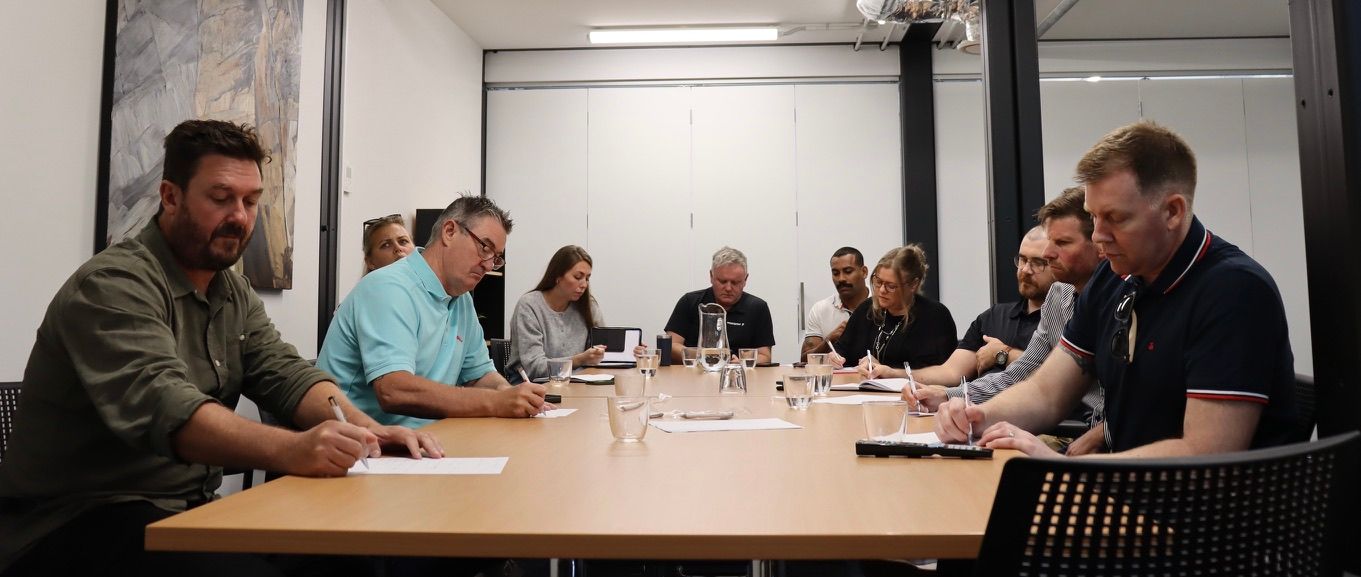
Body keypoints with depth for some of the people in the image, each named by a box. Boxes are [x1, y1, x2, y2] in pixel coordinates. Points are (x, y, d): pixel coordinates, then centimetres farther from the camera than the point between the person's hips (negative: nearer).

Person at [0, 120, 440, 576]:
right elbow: (161, 406, -32)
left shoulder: (234, 293, 10)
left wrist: (364, 428, -21)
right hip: (77, 522, -7)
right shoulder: (114, 285, -16)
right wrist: (290, 450, -49)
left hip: (191, 508, 7)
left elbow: (285, 374, 0)